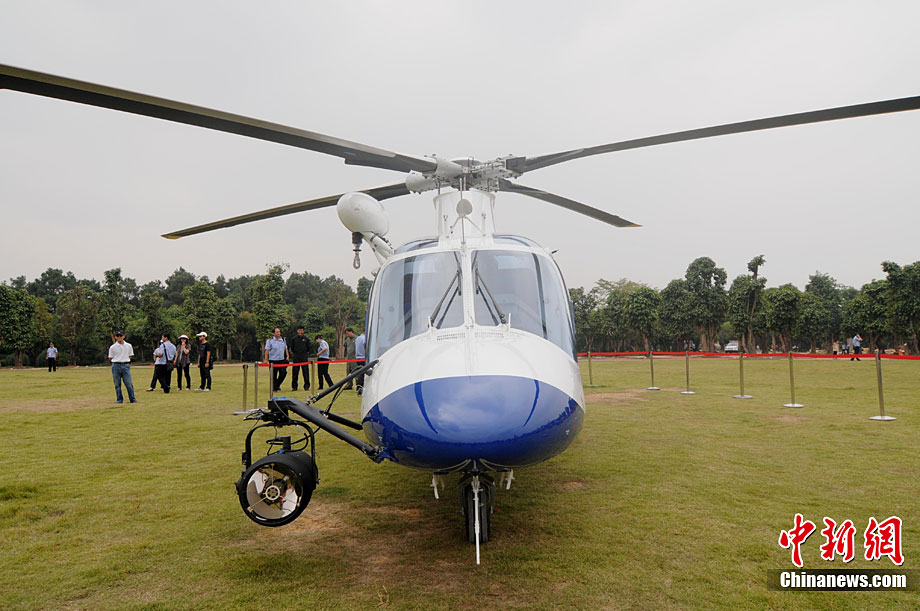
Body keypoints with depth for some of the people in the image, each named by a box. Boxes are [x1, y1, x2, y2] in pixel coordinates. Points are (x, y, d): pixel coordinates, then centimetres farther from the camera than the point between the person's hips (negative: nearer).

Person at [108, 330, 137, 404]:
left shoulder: (129, 346, 8)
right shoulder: (112, 347, 3)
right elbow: (110, 359, 6)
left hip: (126, 365, 1)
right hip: (116, 366, 0)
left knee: (129, 383, -5)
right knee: (117, 384, 3)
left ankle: (132, 399, -1)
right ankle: (119, 399, 11)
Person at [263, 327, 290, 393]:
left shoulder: (283, 339, 10)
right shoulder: (270, 340, -4)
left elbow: (285, 348, 19)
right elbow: (267, 350, -5)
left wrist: (287, 356, 9)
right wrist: (266, 359, -10)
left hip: (282, 360, 4)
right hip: (273, 360, -4)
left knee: (283, 373, -2)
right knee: (273, 375, 0)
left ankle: (277, 385, 21)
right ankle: (274, 388, 12)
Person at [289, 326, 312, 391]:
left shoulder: (306, 339, 4)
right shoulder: (294, 338, 6)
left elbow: (310, 347, 10)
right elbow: (291, 347, 16)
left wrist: (309, 354, 6)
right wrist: (293, 354, 11)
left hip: (304, 357, -1)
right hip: (296, 357, 1)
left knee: (306, 371, -1)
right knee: (295, 372, 1)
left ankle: (306, 386, 5)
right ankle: (294, 386, 8)